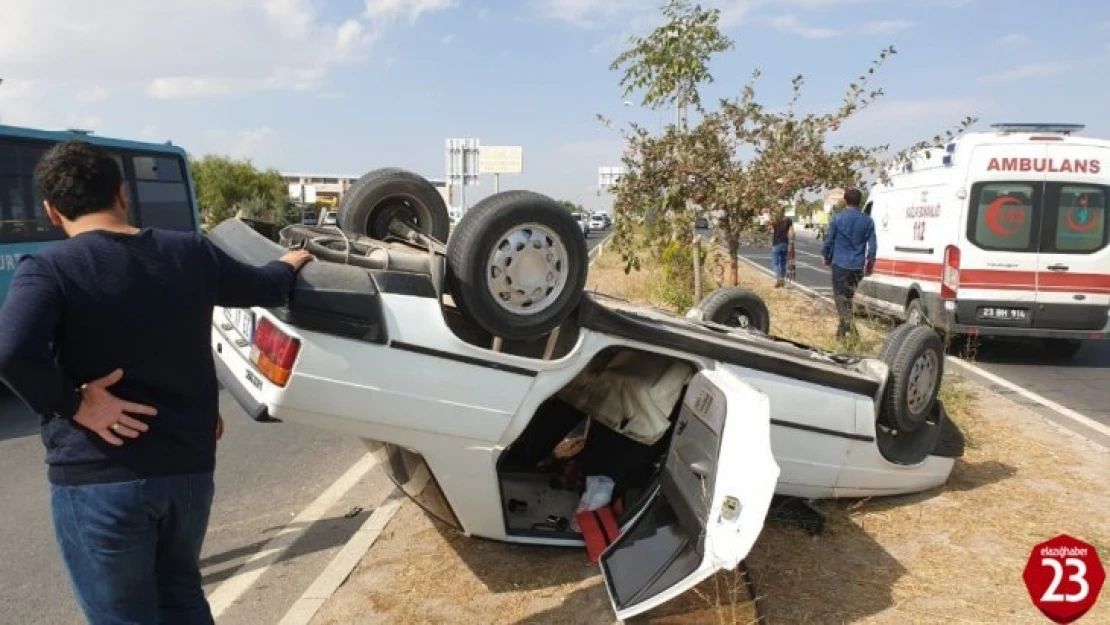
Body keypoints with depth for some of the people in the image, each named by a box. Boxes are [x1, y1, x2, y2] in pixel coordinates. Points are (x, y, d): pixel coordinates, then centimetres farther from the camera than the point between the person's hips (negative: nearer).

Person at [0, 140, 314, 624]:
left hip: (97, 479, -4)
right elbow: (265, 288, 17)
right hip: (190, 467, 4)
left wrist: (70, 403, -15)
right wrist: (292, 262, 37)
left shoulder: (49, 269, -12)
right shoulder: (191, 252, 1)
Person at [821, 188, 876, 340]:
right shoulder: (868, 220, 2)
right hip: (858, 266, 4)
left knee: (840, 296, 0)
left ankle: (849, 326, -15)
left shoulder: (837, 218, -7)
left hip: (840, 263, -4)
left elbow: (829, 240, -1)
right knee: (848, 296, 18)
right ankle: (843, 328, 27)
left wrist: (826, 256, 15)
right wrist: (870, 262, 16)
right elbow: (872, 244, 4)